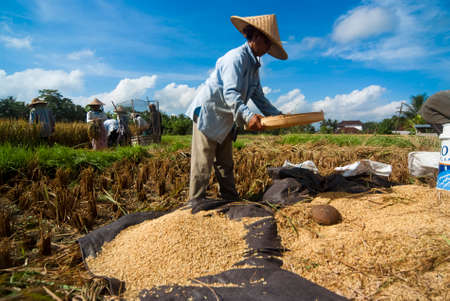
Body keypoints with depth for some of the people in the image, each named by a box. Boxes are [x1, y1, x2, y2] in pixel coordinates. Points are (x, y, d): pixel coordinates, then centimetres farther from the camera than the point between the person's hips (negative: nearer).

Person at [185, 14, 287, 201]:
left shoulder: (253, 65, 14)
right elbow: (230, 93, -30)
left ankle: (231, 202, 22)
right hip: (208, 114, -10)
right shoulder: (236, 57, -17)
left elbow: (259, 97, 17)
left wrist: (277, 115, 9)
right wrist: (247, 116, -43)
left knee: (226, 165, 13)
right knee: (202, 165, -8)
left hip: (226, 121, 10)